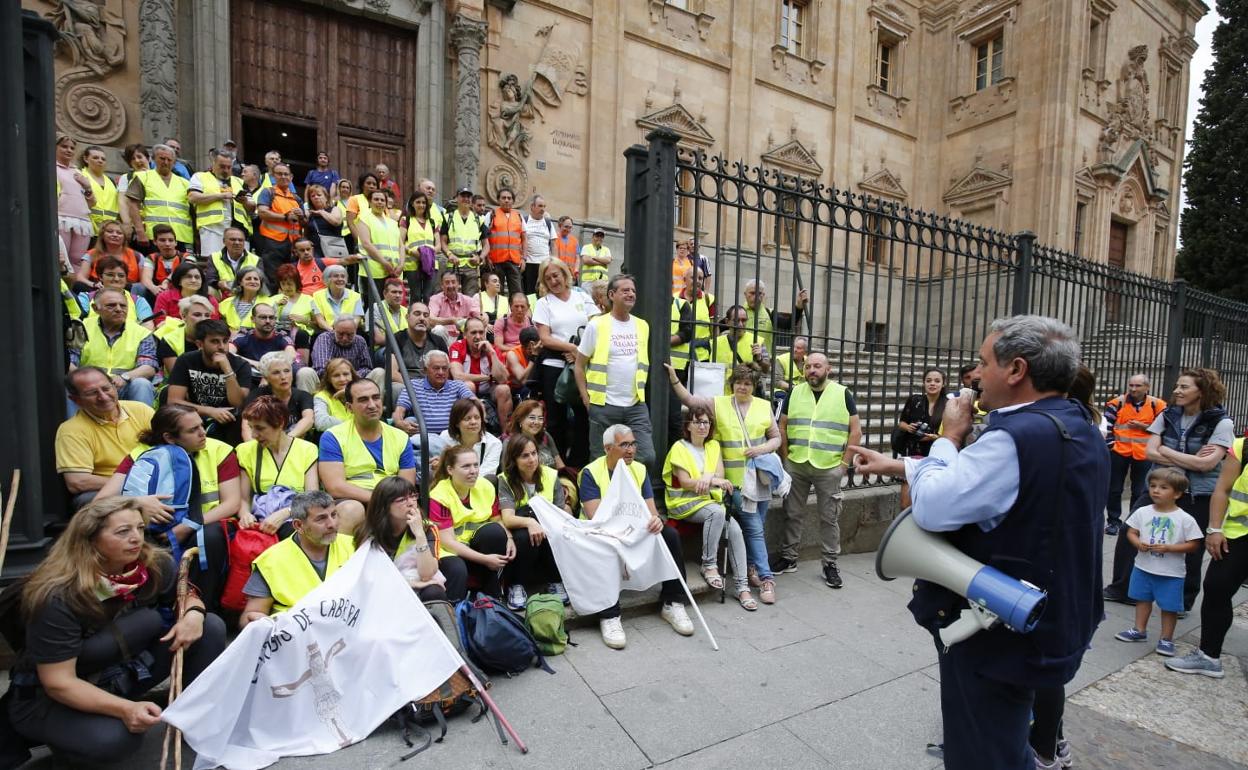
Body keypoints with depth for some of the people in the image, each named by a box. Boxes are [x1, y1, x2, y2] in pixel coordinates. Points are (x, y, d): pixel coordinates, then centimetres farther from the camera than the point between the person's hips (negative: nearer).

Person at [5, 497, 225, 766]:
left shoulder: (155, 565, -14)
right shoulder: (58, 598, -28)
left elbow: (184, 595, 4)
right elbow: (58, 682, -27)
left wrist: (193, 612, -22)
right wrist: (125, 708, -39)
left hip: (118, 675, 5)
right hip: (45, 698, -5)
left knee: (210, 627, -14)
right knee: (114, 738, -34)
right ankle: (63, 733, 1)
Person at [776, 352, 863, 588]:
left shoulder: (843, 394, -1)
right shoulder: (795, 393, 6)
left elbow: (856, 431, 0)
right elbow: (782, 426, 10)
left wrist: (844, 463, -5)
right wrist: (785, 457, 2)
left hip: (829, 468, -2)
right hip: (795, 465, 2)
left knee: (829, 518, 7)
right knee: (792, 514, 10)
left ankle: (830, 564, 20)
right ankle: (788, 558, 23)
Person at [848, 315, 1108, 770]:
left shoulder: (1016, 438, -29)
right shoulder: (1081, 429, 4)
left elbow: (930, 508, -26)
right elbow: (973, 476, 10)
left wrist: (949, 436, -12)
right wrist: (894, 465, 13)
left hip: (996, 637, -9)